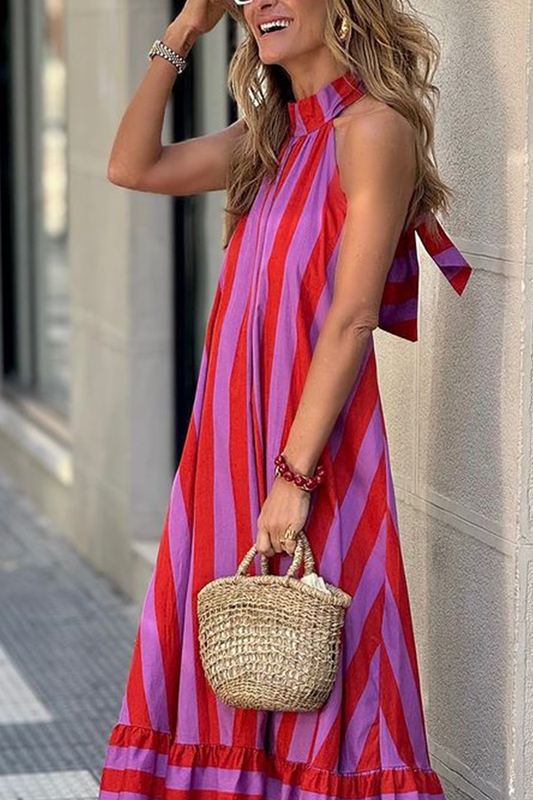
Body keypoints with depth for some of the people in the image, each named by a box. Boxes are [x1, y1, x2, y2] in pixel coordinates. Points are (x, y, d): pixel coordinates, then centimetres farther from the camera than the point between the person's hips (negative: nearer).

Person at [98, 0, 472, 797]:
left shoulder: (372, 128, -11)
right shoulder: (272, 136, 14)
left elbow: (351, 318, -16)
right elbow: (133, 167, 16)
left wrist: (295, 474, -19)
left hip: (313, 440, -8)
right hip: (236, 434, 8)